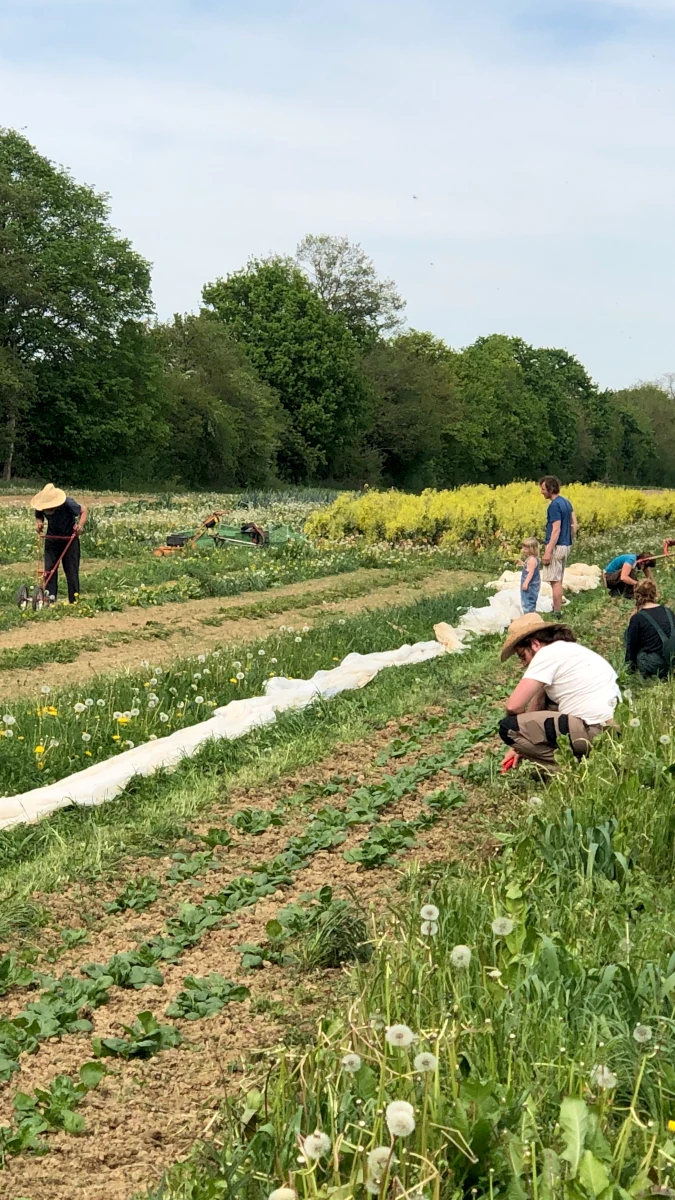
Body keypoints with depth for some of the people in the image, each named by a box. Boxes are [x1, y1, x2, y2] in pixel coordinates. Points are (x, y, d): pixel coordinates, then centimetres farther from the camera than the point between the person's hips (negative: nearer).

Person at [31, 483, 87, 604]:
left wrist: (80, 525, -28)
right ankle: (50, 596, -1)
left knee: (71, 569, -3)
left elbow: (83, 510, -13)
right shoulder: (41, 506, -16)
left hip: (69, 538, -3)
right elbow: (38, 516, 6)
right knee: (49, 567, -5)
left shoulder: (68, 503, -28)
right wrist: (39, 522, -17)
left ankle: (74, 600, 3)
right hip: (52, 538, 3)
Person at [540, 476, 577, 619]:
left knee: (555, 581, -5)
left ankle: (557, 613, -3)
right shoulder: (566, 502, 12)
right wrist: (570, 541, 22)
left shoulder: (554, 505, -17)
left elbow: (556, 530, -22)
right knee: (558, 580, 16)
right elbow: (574, 525, 14)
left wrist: (548, 551, -22)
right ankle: (556, 608, 22)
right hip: (566, 546, 10)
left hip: (556, 547, -10)